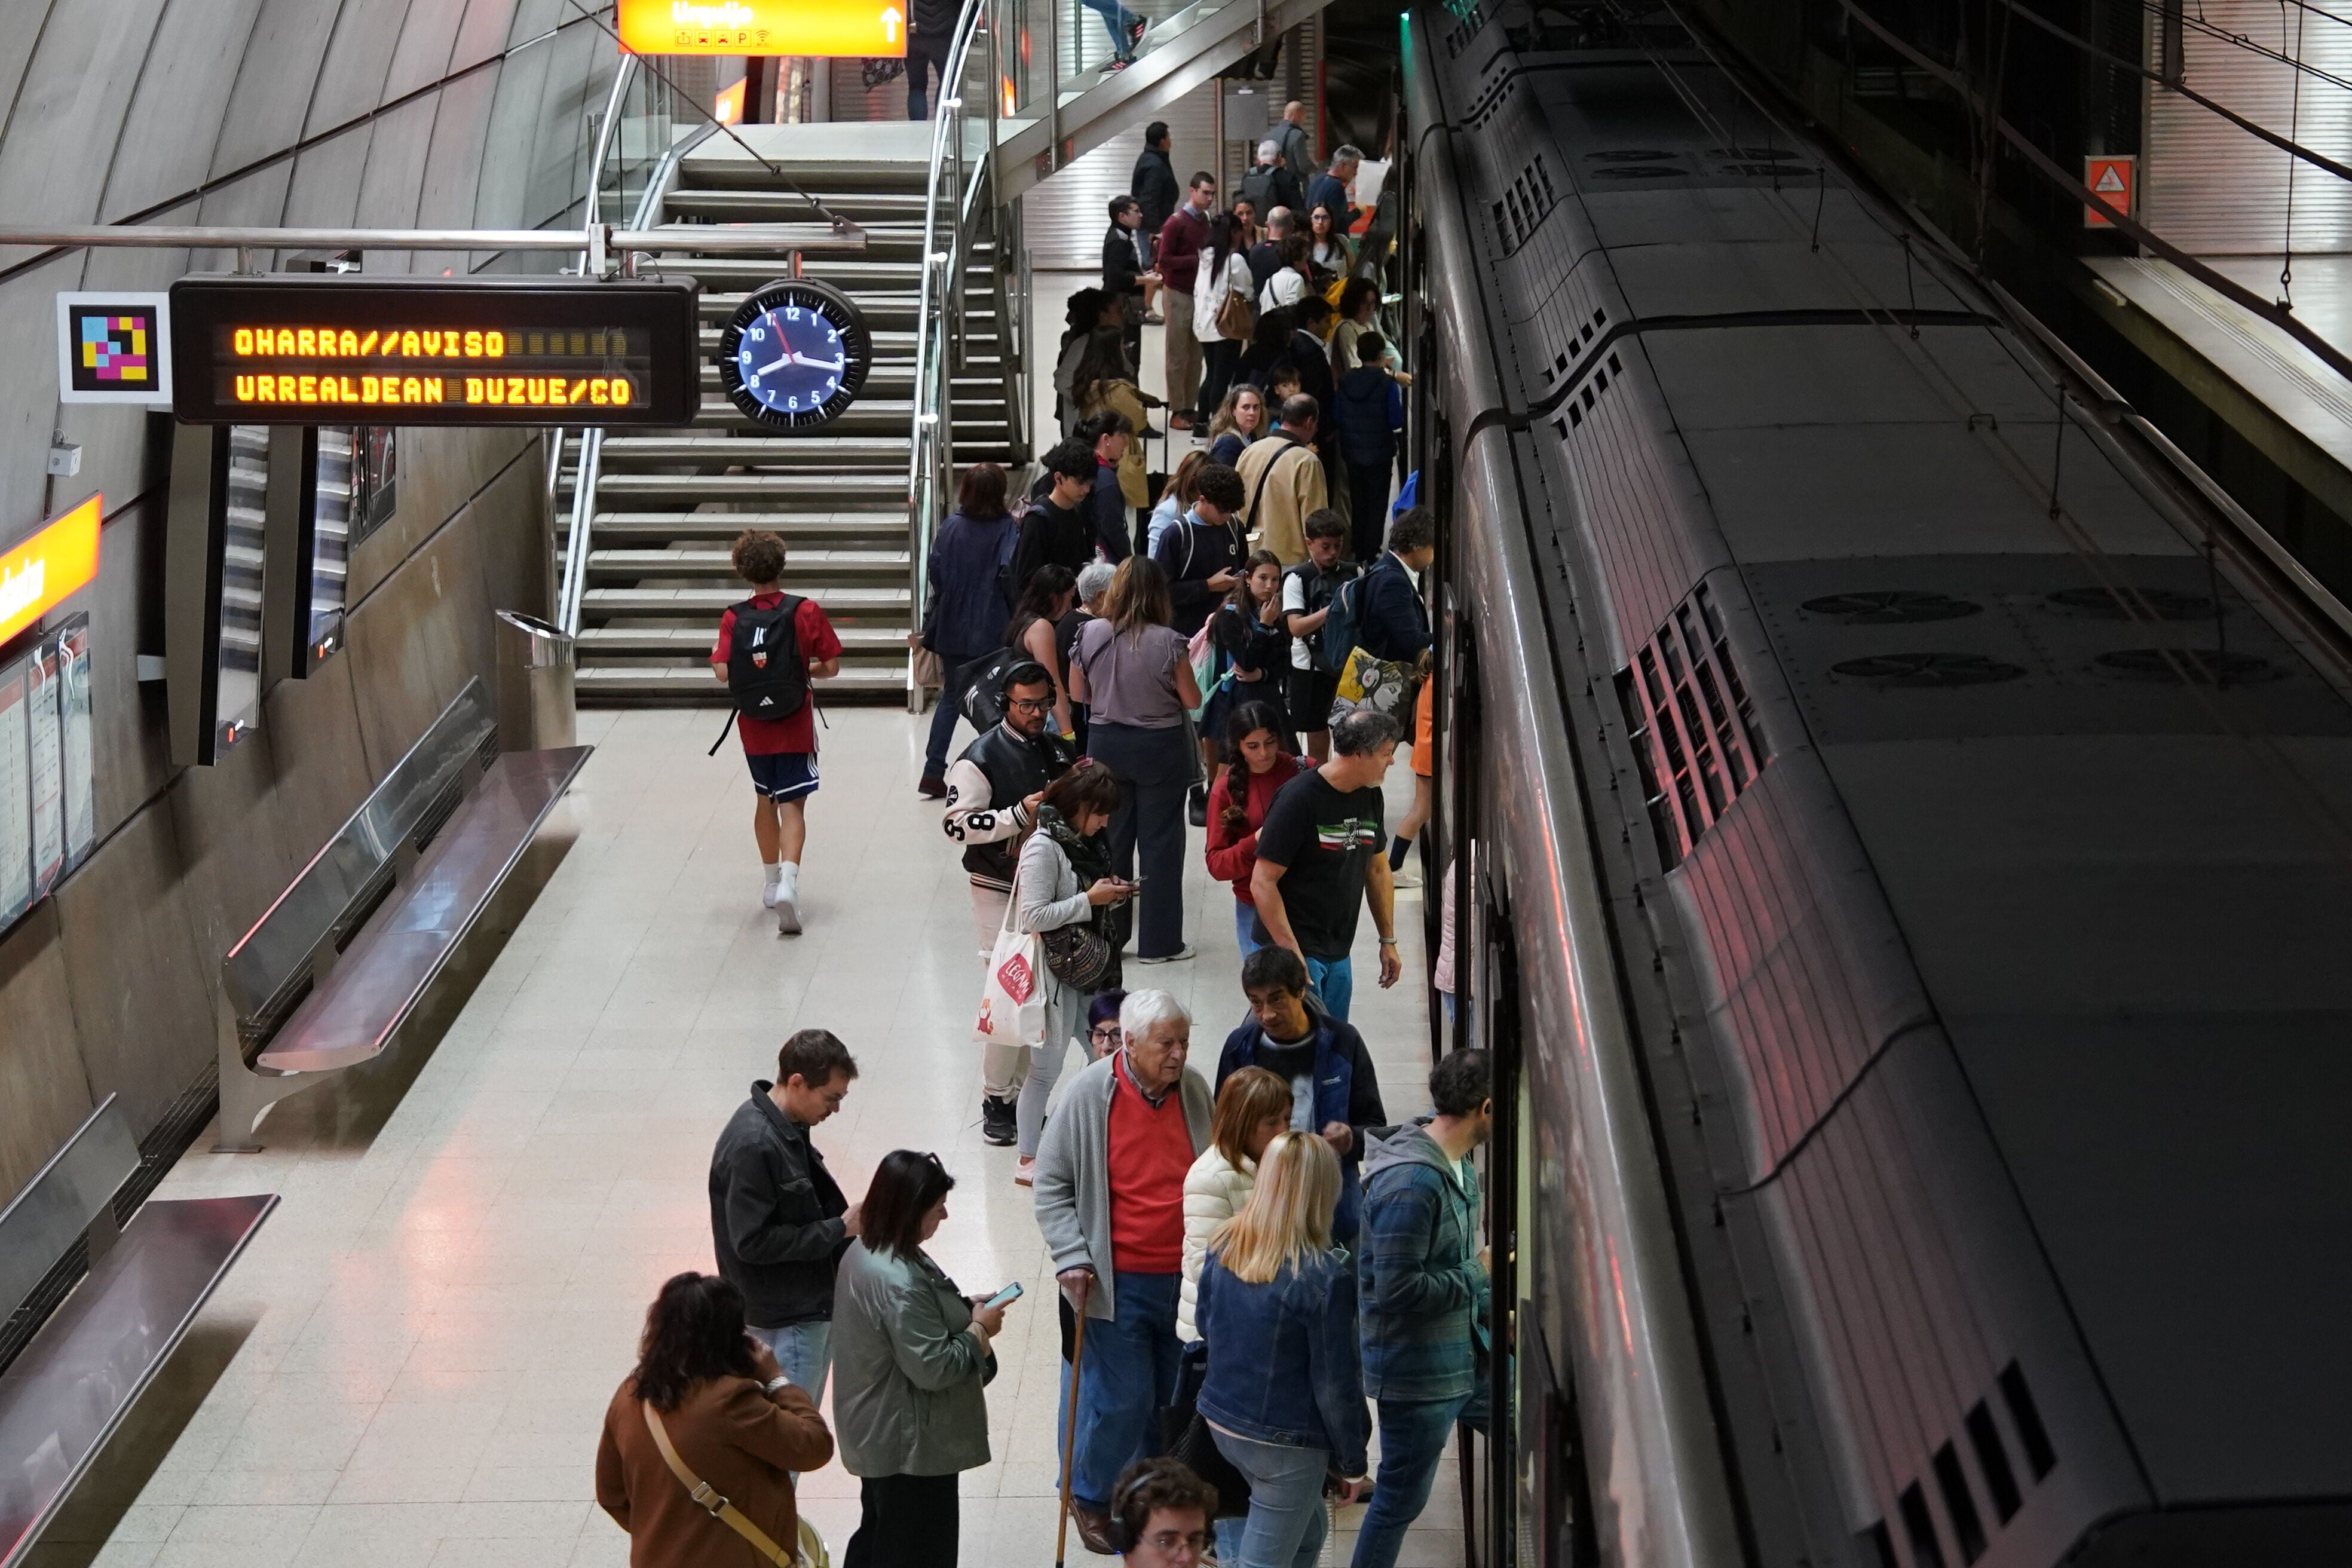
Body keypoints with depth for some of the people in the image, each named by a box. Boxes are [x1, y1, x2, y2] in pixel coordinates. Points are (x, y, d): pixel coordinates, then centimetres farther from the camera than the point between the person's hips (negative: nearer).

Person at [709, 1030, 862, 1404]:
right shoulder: (752, 1145, -26)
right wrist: (838, 1229, -21)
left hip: (814, 1300, 10)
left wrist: (845, 1220, 1)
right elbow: (752, 1242, -26)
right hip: (785, 1317, -10)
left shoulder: (787, 1127, 4)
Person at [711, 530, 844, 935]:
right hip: (795, 728, -2)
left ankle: (772, 881, 32)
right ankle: (788, 881, -24)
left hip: (754, 729, 2)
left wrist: (750, 671, 7)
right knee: (792, 806, -2)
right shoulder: (806, 611, -9)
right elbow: (831, 667, -7)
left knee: (764, 801, 20)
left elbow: (723, 673, -15)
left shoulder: (733, 618, -6)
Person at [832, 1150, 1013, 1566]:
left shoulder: (866, 1252, 1)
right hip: (910, 1445, -10)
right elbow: (933, 1368, -27)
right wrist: (979, 1330, -13)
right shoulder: (898, 1283, -31)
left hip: (875, 1433, 10)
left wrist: (962, 1308, 5)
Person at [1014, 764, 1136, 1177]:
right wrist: (1090, 899, -21)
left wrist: (1112, 894, 1)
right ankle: (1029, 1161, 13)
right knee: (1047, 1067, 2)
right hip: (1056, 971, -9)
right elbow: (1033, 916, -25)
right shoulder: (1043, 847, -19)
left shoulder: (1083, 841, 8)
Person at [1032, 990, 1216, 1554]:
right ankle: (1089, 1495, 22)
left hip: (1186, 1278, 4)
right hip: (1120, 1283, -4)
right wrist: (1073, 1258, -13)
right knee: (1122, 1401, -2)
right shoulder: (1089, 1094, -12)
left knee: (1178, 1400, 13)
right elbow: (1051, 1184, -5)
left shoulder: (1194, 1090, 1)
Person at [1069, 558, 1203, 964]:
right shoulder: (1167, 642, -17)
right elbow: (1192, 701, -8)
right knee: (1161, 843, 7)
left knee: (1110, 841, 14)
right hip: (1160, 748, -3)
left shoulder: (1090, 634, -8)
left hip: (1106, 744, 3)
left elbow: (1077, 694, 3)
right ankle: (1159, 942, 12)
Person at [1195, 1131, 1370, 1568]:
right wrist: (1352, 1463, -4)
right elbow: (1336, 1382, -16)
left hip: (1222, 1421, 7)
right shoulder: (1326, 1277, -23)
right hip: (1286, 1443, -7)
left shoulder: (1223, 1248, -4)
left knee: (1308, 1532, 25)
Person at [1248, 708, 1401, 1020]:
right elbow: (1262, 883, -18)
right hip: (1293, 948, -8)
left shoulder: (1370, 795, 7)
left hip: (1339, 955, 8)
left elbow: (1378, 869, 21)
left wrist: (1388, 940, 20)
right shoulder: (1300, 798, -17)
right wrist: (1291, 955, -22)